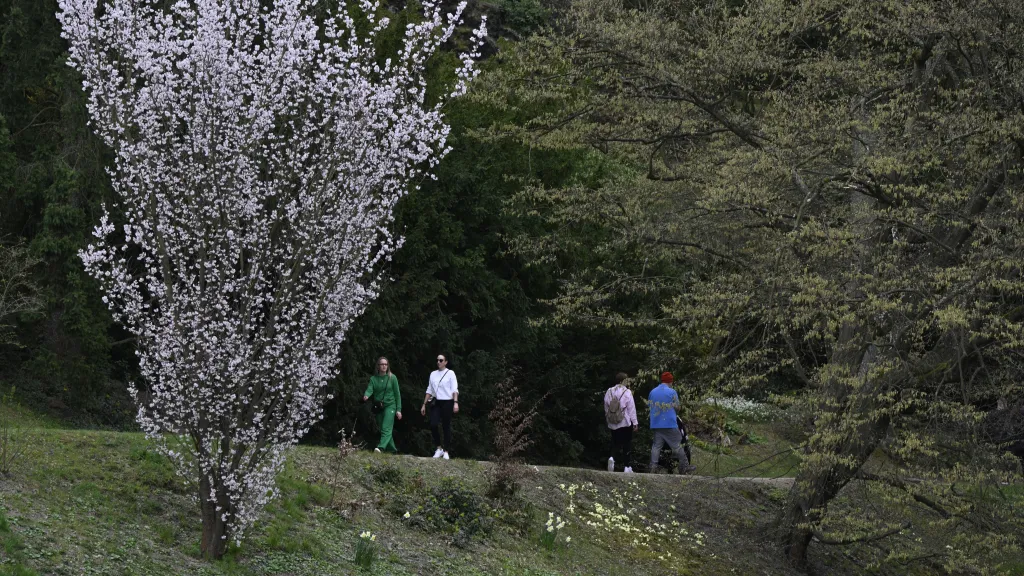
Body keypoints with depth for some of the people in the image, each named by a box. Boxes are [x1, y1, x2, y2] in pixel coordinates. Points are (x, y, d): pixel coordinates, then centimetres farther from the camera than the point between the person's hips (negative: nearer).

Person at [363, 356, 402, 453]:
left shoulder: (392, 378, 0)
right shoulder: (373, 378, 6)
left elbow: (397, 394, 1)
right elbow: (370, 389, -9)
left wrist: (398, 409, -3)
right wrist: (366, 396, -33)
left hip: (390, 406, -4)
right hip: (378, 408, 4)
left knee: (386, 428, -19)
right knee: (382, 429, 10)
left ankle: (381, 447, -34)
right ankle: (392, 449, 22)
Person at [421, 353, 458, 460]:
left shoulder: (450, 373, 0)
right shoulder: (433, 374, 14)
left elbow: (455, 389, -8)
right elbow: (429, 391, 18)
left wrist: (455, 402, -20)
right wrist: (424, 404, 15)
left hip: (447, 402, -4)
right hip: (436, 403, 4)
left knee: (446, 427, -1)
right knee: (433, 425, -10)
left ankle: (446, 451, 5)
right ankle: (439, 448, 4)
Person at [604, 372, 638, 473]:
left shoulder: (609, 392, 5)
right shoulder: (627, 392, -9)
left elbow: (606, 408, 9)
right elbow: (631, 409, -9)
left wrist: (608, 420, 18)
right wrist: (635, 423, -3)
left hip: (612, 424, 4)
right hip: (625, 423, -4)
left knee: (616, 443, 10)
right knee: (627, 445, 4)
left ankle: (612, 458, -18)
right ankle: (627, 467, 2)